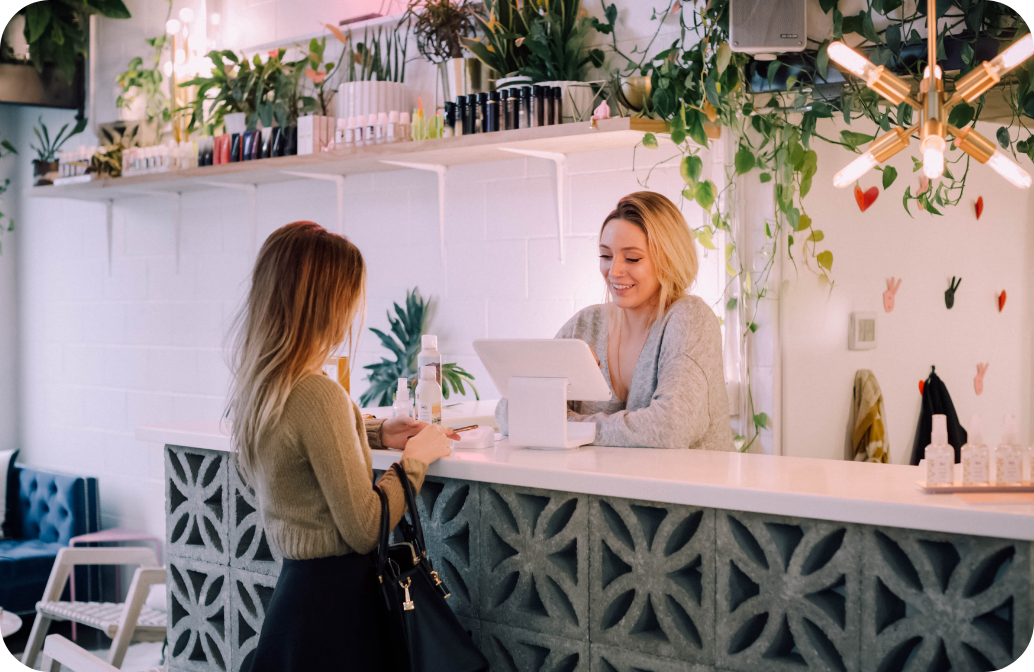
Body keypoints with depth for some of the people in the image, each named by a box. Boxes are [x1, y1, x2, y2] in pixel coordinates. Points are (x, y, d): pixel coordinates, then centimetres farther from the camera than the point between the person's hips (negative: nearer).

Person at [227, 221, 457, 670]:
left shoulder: (256, 384, 4)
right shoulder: (318, 395, -24)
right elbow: (365, 530, -20)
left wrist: (377, 434, 19)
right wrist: (415, 458, -6)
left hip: (293, 583, 9)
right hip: (335, 597, -9)